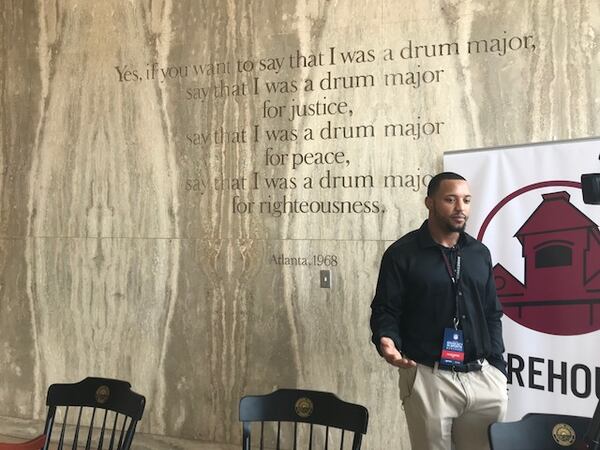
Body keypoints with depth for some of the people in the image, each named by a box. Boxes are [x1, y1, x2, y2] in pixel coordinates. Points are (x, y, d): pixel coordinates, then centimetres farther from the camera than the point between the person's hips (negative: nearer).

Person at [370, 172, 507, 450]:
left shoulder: (480, 253, 12)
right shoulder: (402, 254, -3)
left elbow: (492, 314, 16)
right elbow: (384, 310, -4)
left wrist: (497, 366, 9)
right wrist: (386, 341, -24)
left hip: (484, 377, 5)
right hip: (428, 378, -4)